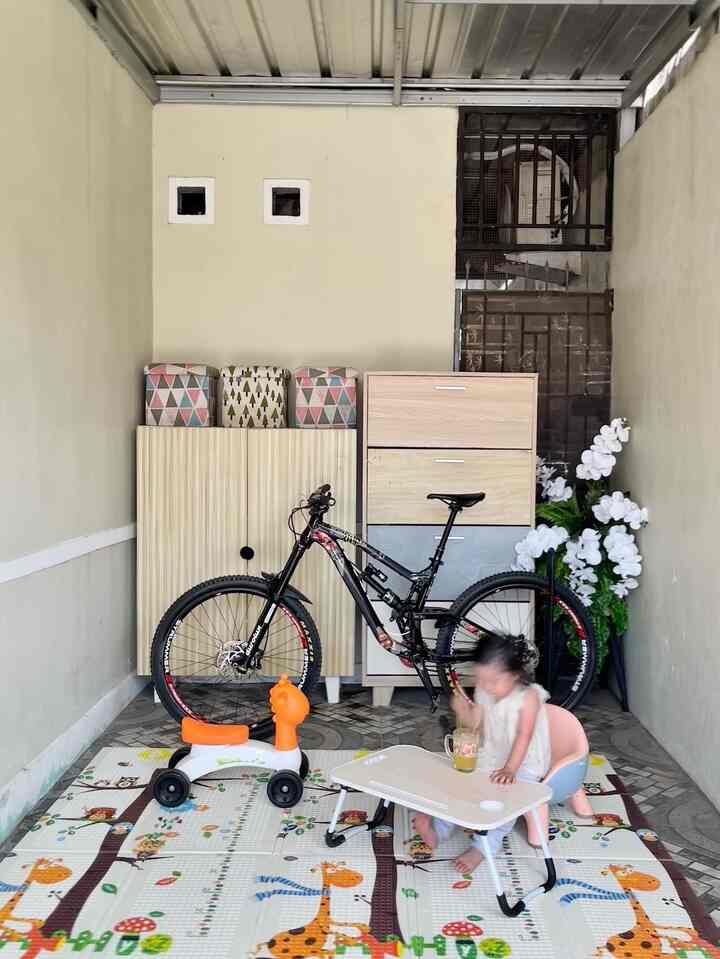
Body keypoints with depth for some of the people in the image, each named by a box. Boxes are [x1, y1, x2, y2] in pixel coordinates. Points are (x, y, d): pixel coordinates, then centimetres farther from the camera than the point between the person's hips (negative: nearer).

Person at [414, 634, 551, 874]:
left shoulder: (528, 696, -21)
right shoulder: (484, 693, -4)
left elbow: (524, 735, -28)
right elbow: (473, 724, 3)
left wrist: (510, 769, -38)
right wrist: (463, 710, -20)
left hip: (524, 763, -6)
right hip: (492, 758, 7)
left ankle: (482, 847, -26)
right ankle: (437, 830, -5)